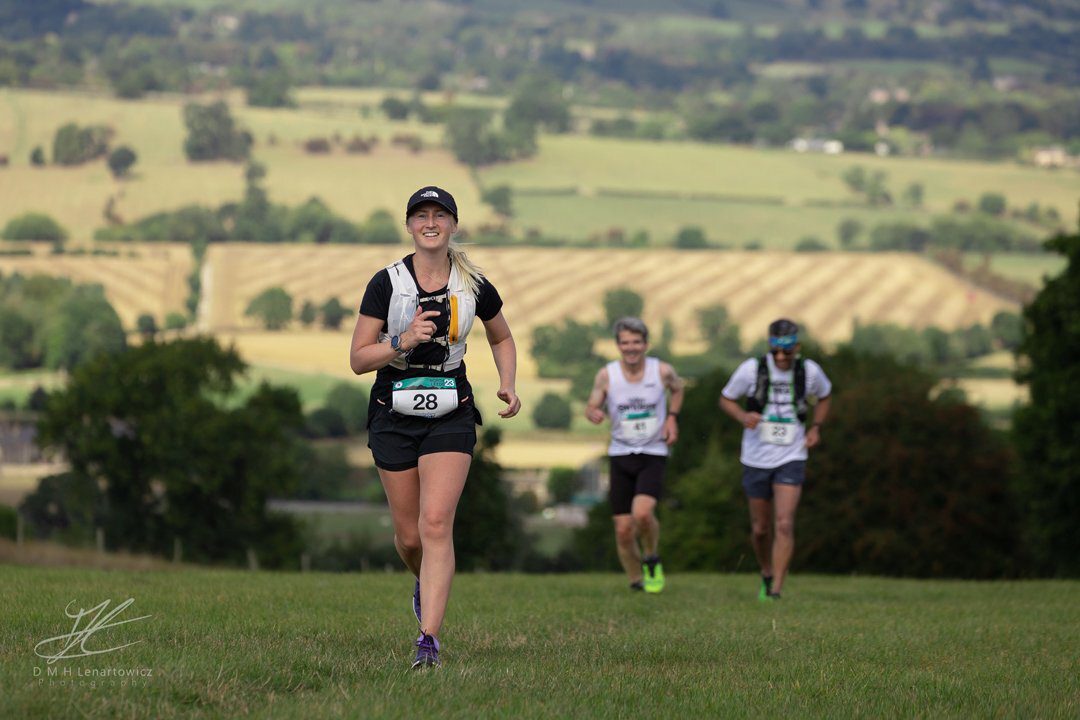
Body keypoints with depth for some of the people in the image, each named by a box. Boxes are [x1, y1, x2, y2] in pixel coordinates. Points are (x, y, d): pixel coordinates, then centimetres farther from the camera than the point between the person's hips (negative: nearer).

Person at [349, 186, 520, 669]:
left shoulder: (474, 285, -2)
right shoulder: (387, 283, -7)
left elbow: (502, 339, 18)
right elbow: (358, 359, -7)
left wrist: (507, 385, 2)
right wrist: (403, 341, -22)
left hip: (451, 416, 0)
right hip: (394, 416, 1)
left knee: (436, 524, -17)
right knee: (409, 536, 6)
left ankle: (429, 639, -19)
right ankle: (426, 583, 42)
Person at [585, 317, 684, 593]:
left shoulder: (662, 371, -5)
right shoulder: (607, 375, -5)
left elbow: (677, 388, 17)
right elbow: (591, 407, 3)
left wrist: (672, 417, 4)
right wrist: (594, 413, -21)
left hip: (653, 455, -1)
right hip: (621, 454, 1)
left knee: (642, 512, -25)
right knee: (624, 529, -2)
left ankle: (652, 559, 4)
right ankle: (636, 581, 20)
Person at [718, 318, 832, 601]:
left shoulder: (810, 371, -6)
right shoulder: (752, 369, -11)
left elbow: (824, 395, 16)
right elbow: (726, 399, 1)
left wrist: (816, 427, 2)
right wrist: (743, 416, -20)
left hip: (791, 459, -1)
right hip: (756, 459, 1)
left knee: (784, 525, -16)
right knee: (760, 529, 12)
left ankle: (776, 592, -15)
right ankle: (767, 575, 39)